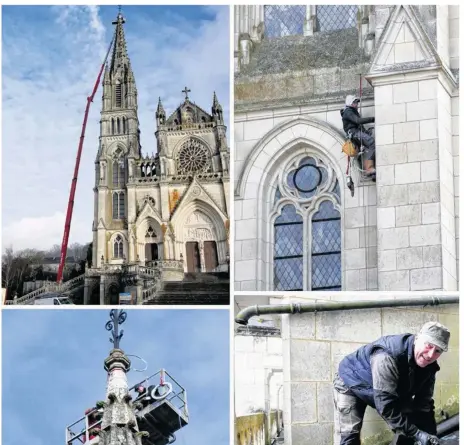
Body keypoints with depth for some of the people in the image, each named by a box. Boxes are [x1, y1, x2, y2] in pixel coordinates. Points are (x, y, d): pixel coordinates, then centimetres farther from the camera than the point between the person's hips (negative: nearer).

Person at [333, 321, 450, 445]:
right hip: (353, 384, -7)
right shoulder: (387, 357, -43)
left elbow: (424, 404, -12)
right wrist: (416, 433, -43)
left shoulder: (429, 367, -19)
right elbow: (385, 405, -43)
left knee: (408, 426, -3)